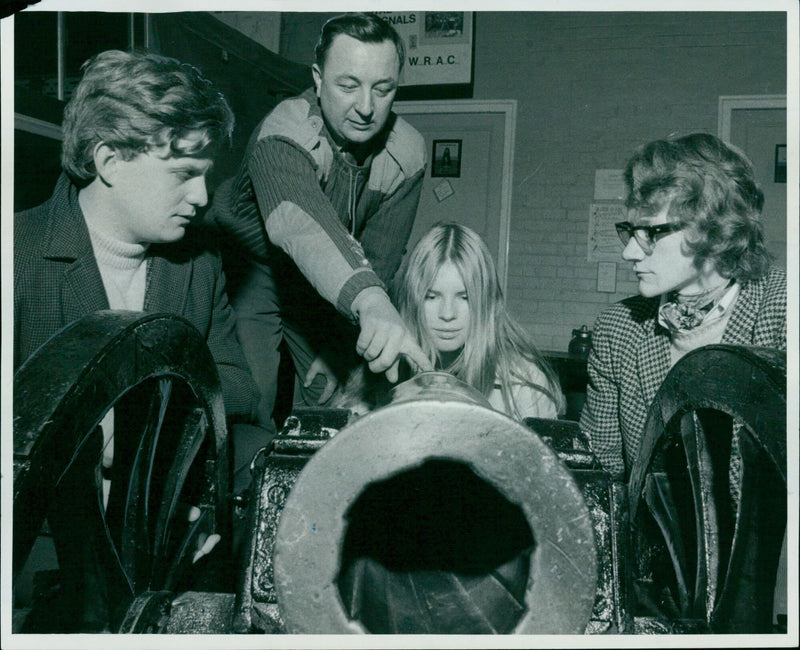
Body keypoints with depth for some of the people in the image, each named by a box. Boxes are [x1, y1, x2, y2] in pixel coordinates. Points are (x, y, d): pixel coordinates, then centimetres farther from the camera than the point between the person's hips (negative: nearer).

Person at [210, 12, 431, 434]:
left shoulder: (406, 153, -16)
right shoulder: (283, 135, -32)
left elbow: (379, 261, -11)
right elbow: (300, 223, -53)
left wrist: (337, 350, -15)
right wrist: (370, 301, -71)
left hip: (321, 285, 4)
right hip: (248, 269, -4)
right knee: (248, 407, -11)